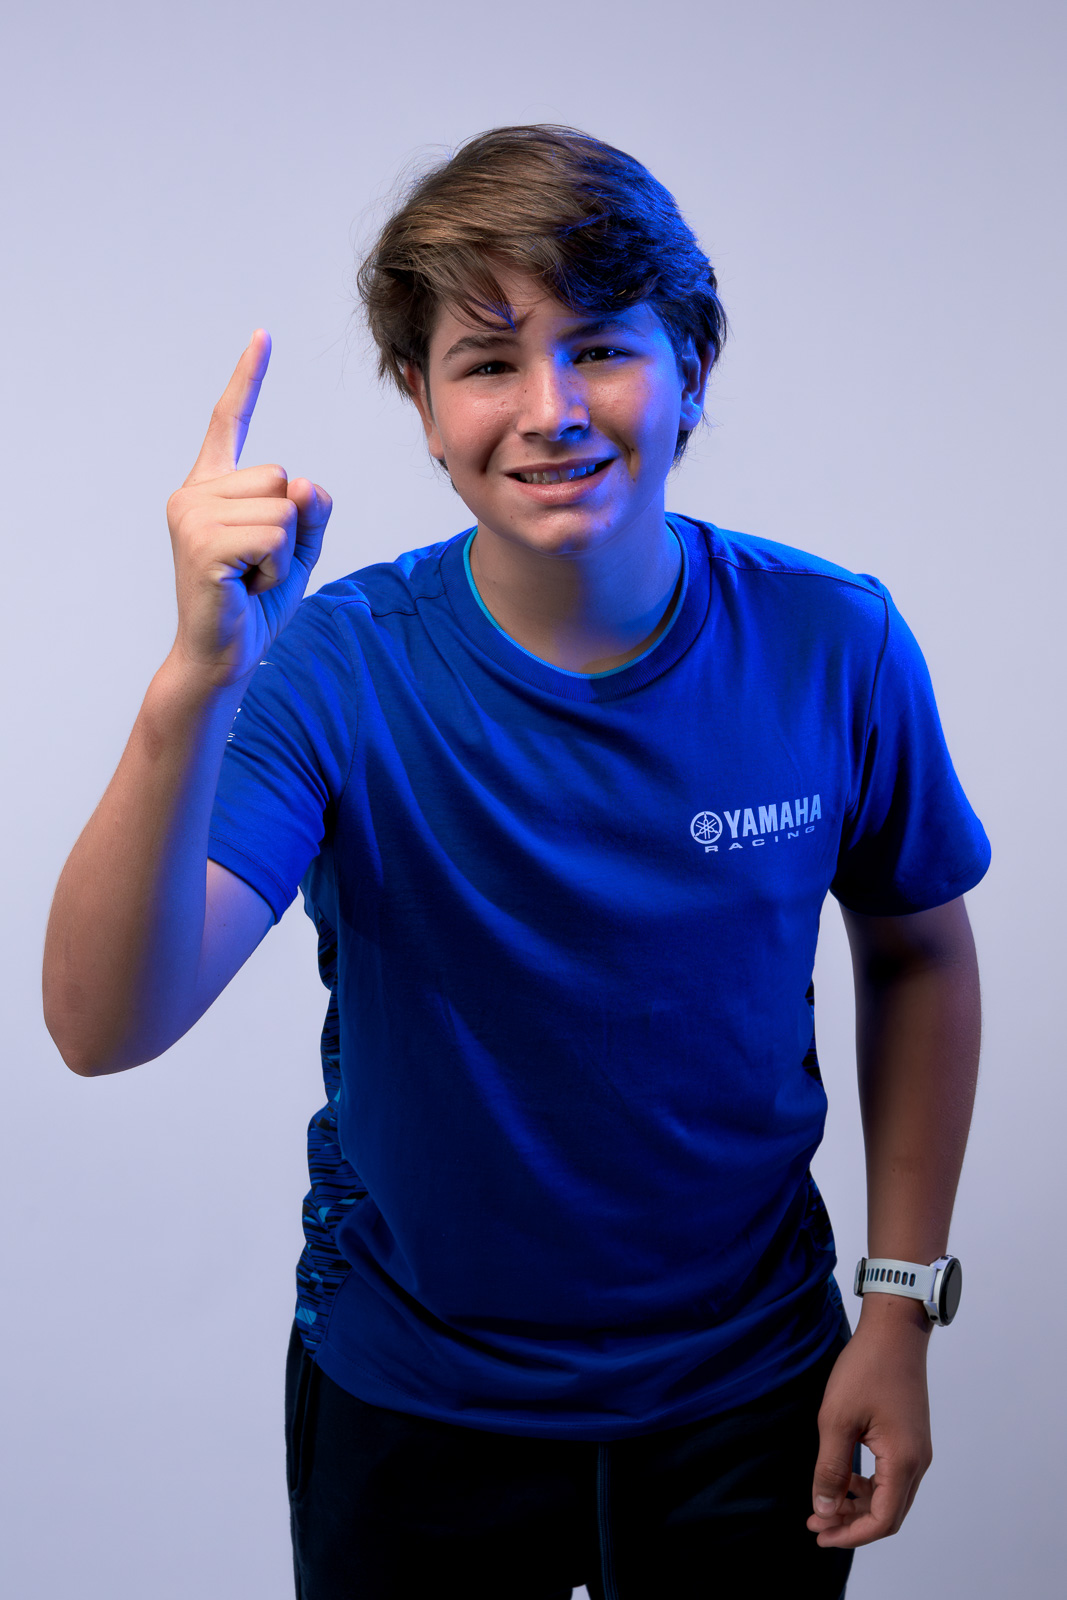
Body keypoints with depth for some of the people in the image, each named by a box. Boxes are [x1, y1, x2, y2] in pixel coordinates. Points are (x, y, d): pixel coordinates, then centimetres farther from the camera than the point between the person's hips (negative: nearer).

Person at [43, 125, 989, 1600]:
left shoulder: (833, 647, -15)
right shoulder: (336, 671, -21)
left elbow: (915, 950, 2)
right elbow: (108, 1026, -33)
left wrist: (903, 1299, 1)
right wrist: (195, 686, -47)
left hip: (748, 1392, 1)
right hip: (411, 1408, -1)